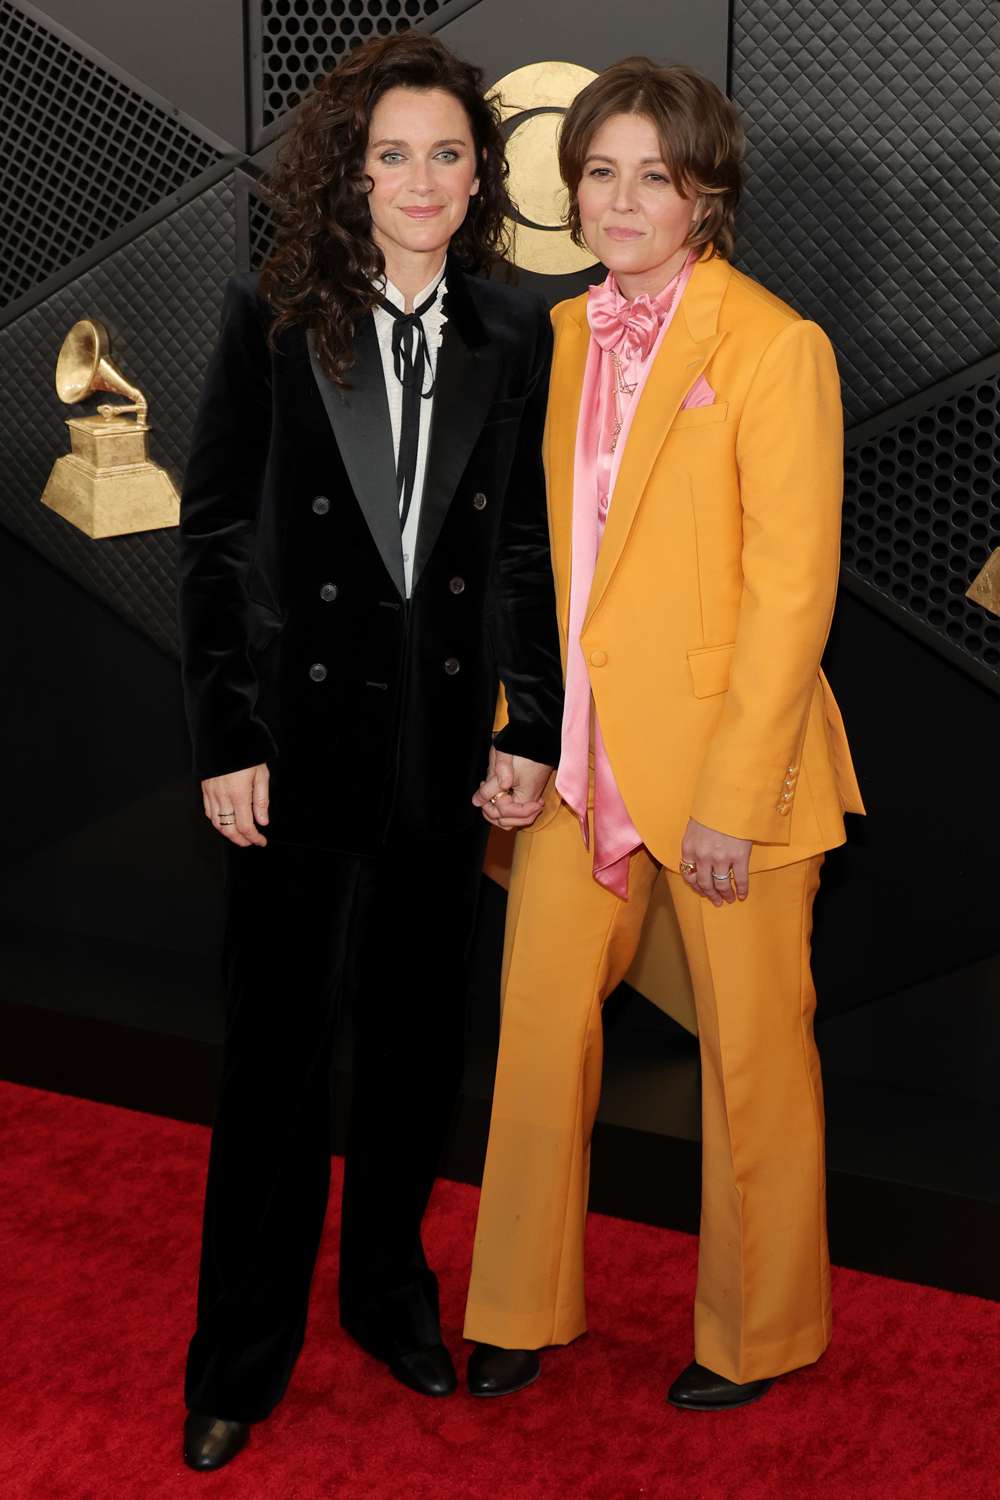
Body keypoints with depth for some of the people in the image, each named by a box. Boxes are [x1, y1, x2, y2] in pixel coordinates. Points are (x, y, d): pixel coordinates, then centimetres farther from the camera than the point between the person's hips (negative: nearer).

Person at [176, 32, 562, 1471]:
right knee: (279, 1044, 5)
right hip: (304, 733, -3)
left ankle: (389, 1287, 35)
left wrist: (532, 728, 0)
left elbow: (527, 546, 5)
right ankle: (243, 1355, 20)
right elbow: (214, 539, -5)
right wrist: (226, 740, -8)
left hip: (447, 736, 3)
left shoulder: (514, 337, 2)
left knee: (420, 1031, 15)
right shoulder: (271, 319, -5)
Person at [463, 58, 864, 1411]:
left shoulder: (774, 346, -12)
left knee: (750, 1049, 8)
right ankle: (524, 1308, 30)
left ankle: (760, 1333, 28)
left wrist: (733, 799, -17)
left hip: (728, 753, -5)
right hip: (584, 754, 6)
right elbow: (539, 557, 12)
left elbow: (792, 589, -14)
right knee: (540, 1021, 11)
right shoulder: (561, 338, 8)